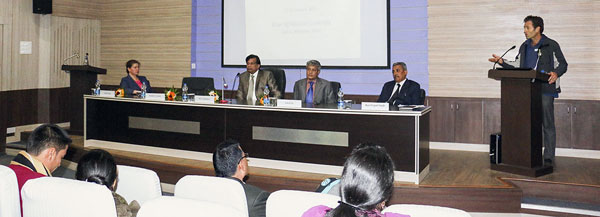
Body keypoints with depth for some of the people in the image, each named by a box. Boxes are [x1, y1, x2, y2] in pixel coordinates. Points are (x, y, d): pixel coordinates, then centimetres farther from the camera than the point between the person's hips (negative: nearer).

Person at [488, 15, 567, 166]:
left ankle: (548, 158, 5)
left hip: (545, 90, -5)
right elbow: (517, 67, 18)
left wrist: (556, 73, -19)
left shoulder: (551, 45, -2)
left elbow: (562, 64, 1)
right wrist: (502, 62, 6)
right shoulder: (524, 47, 15)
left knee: (547, 124, -2)